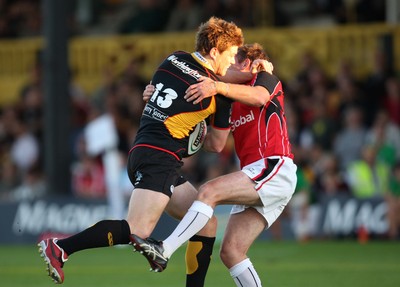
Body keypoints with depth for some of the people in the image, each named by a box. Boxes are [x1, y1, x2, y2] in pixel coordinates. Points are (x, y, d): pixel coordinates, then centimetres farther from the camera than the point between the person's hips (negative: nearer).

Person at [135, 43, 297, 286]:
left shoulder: (266, 78, 6)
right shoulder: (232, 105, 27)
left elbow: (259, 97, -19)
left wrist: (218, 87, -33)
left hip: (275, 169, -8)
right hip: (256, 179, 8)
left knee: (209, 191, -24)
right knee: (231, 251, -4)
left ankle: (164, 250, -30)